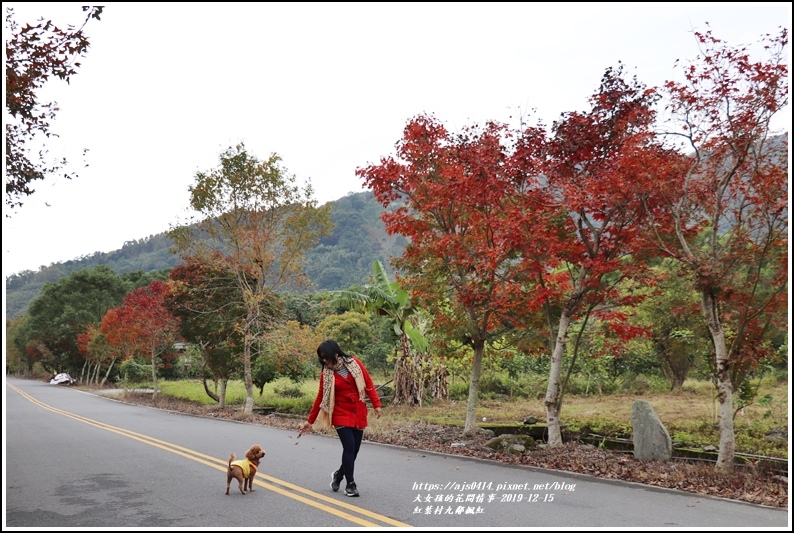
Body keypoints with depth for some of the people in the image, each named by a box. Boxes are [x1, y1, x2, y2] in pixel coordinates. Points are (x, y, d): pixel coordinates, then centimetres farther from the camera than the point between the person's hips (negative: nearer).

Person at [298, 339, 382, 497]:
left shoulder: (354, 363, -2)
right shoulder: (326, 374, -2)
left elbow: (369, 384, 1)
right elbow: (320, 398, 4)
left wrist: (376, 404, -5)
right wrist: (310, 421, 5)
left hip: (359, 414, 2)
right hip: (341, 415, -2)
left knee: (355, 449, 6)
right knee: (349, 447, -13)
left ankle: (339, 473, 32)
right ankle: (350, 484, 3)